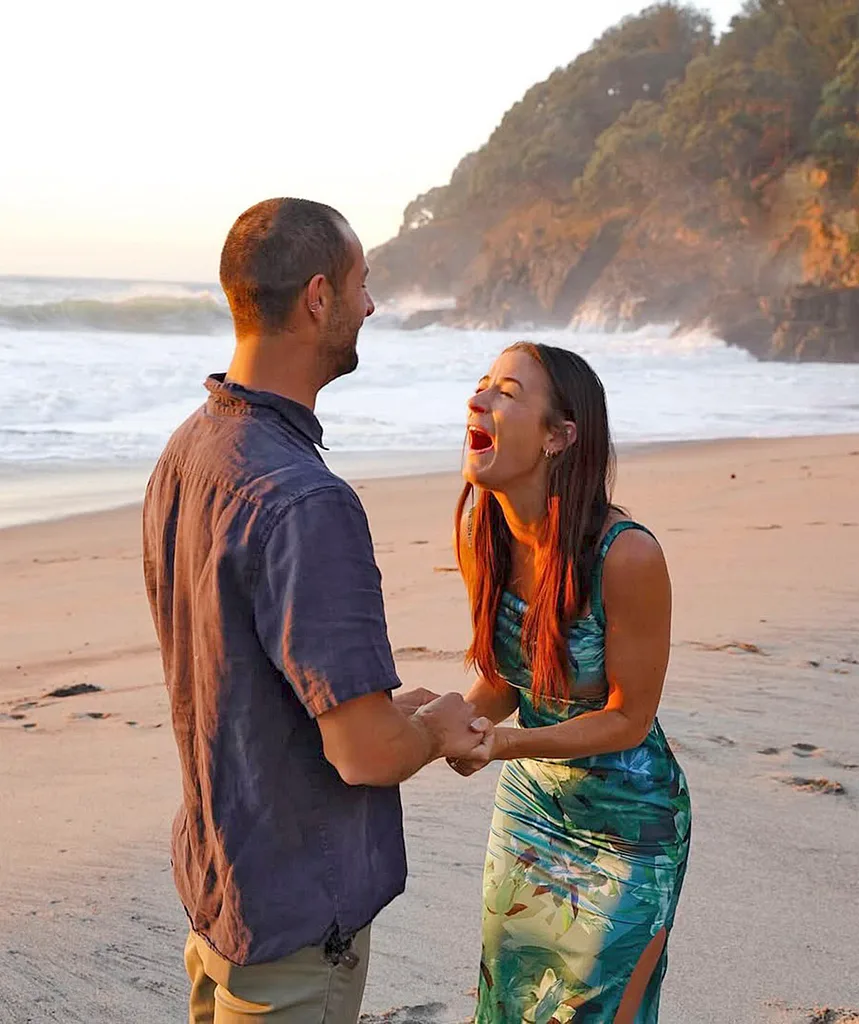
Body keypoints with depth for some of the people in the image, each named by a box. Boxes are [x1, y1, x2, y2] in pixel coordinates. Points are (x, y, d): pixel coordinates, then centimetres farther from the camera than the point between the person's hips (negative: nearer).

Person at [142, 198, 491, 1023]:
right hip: (297, 915, -9)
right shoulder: (304, 501, -30)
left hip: (214, 877, 9)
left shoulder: (185, 452, 1)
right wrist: (436, 729, -7)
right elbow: (367, 752, -29)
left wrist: (394, 707, 12)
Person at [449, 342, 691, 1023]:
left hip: (629, 827, -6)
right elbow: (502, 681, 3)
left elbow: (629, 718, -18)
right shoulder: (483, 537, -9)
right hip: (530, 803, 6)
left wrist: (504, 744, -29)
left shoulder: (627, 555, -28)